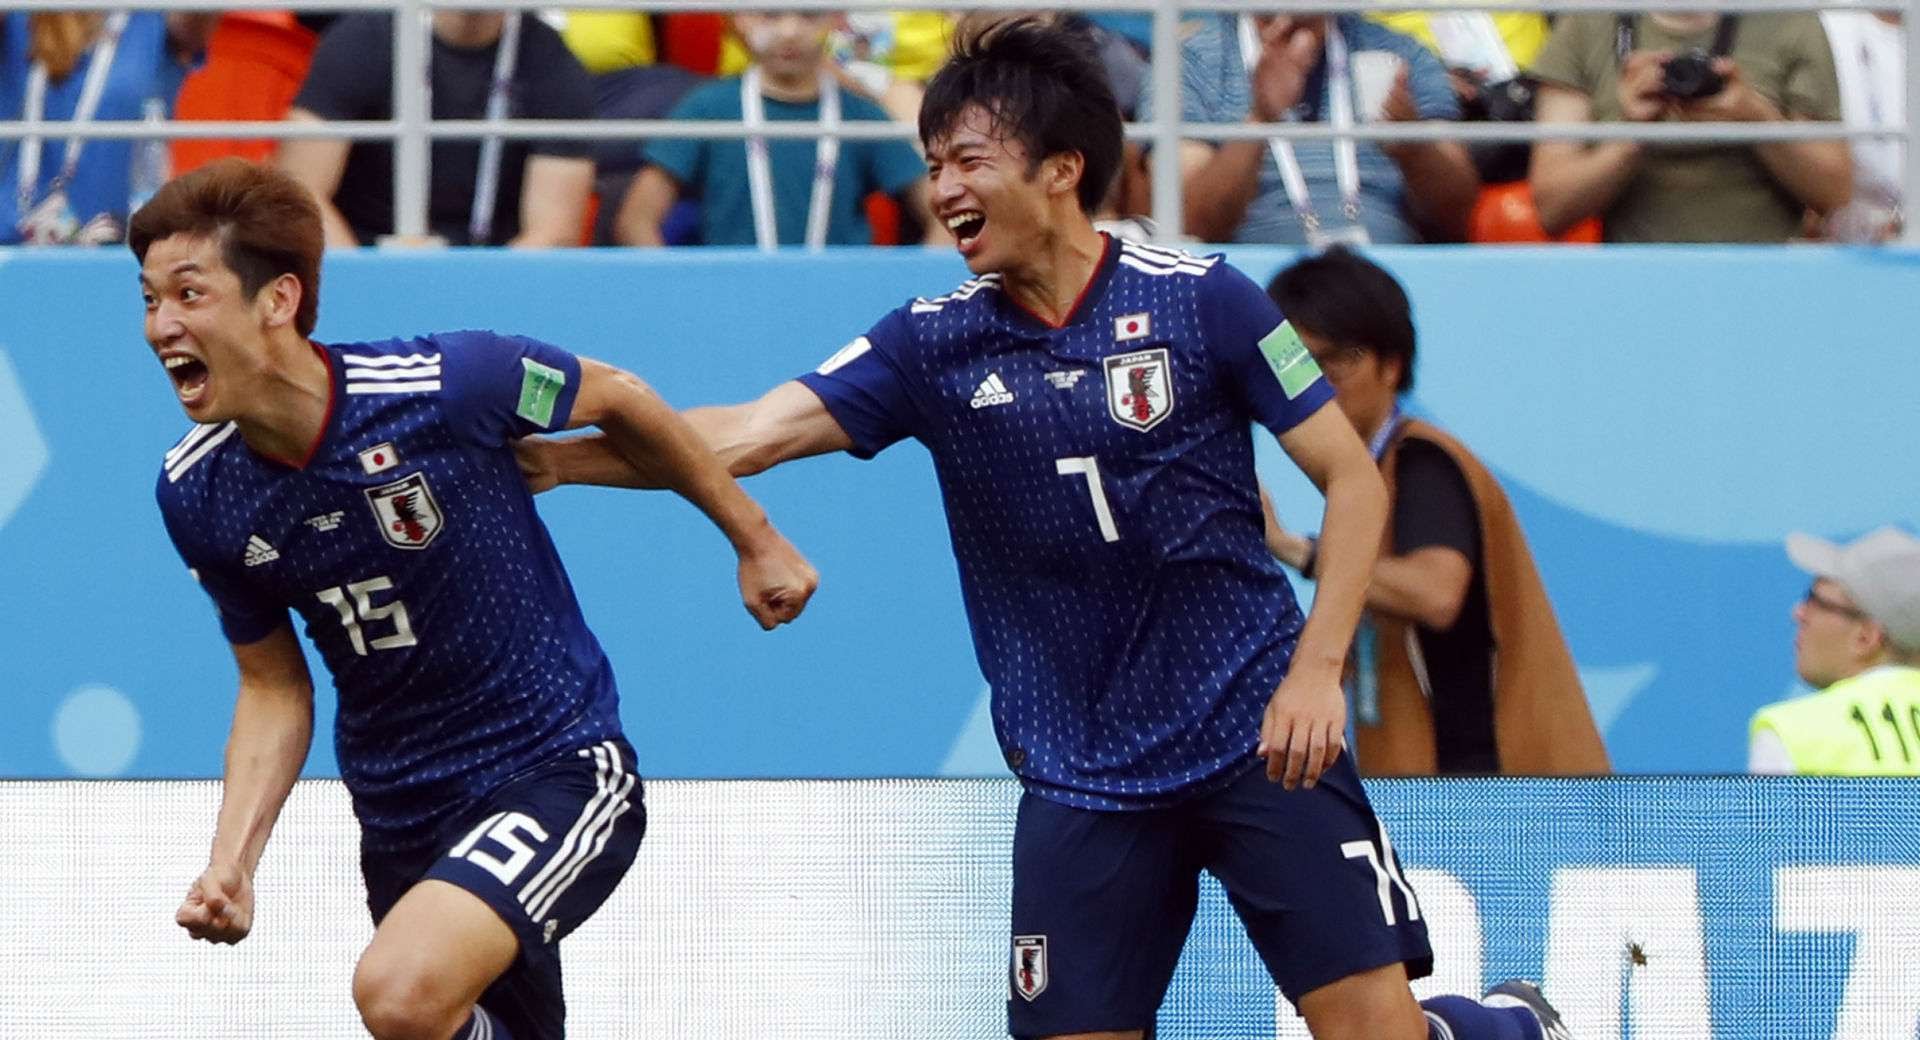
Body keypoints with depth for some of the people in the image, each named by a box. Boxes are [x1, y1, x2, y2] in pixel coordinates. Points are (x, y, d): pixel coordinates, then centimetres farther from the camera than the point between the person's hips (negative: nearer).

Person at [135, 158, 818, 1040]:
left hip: (559, 769, -6)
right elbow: (274, 687, 6)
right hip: (400, 823, 6)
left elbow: (615, 400, -1)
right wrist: (231, 861, -9)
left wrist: (755, 540, 11)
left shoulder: (442, 384, -22)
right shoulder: (195, 495, -7)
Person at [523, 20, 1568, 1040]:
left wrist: (1316, 669, -12)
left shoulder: (1200, 299, -6)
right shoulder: (933, 343, 0)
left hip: (1259, 736, -3)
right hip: (1080, 773, 3)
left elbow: (1353, 479, -2)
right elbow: (748, 437, -9)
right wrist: (553, 458, -21)